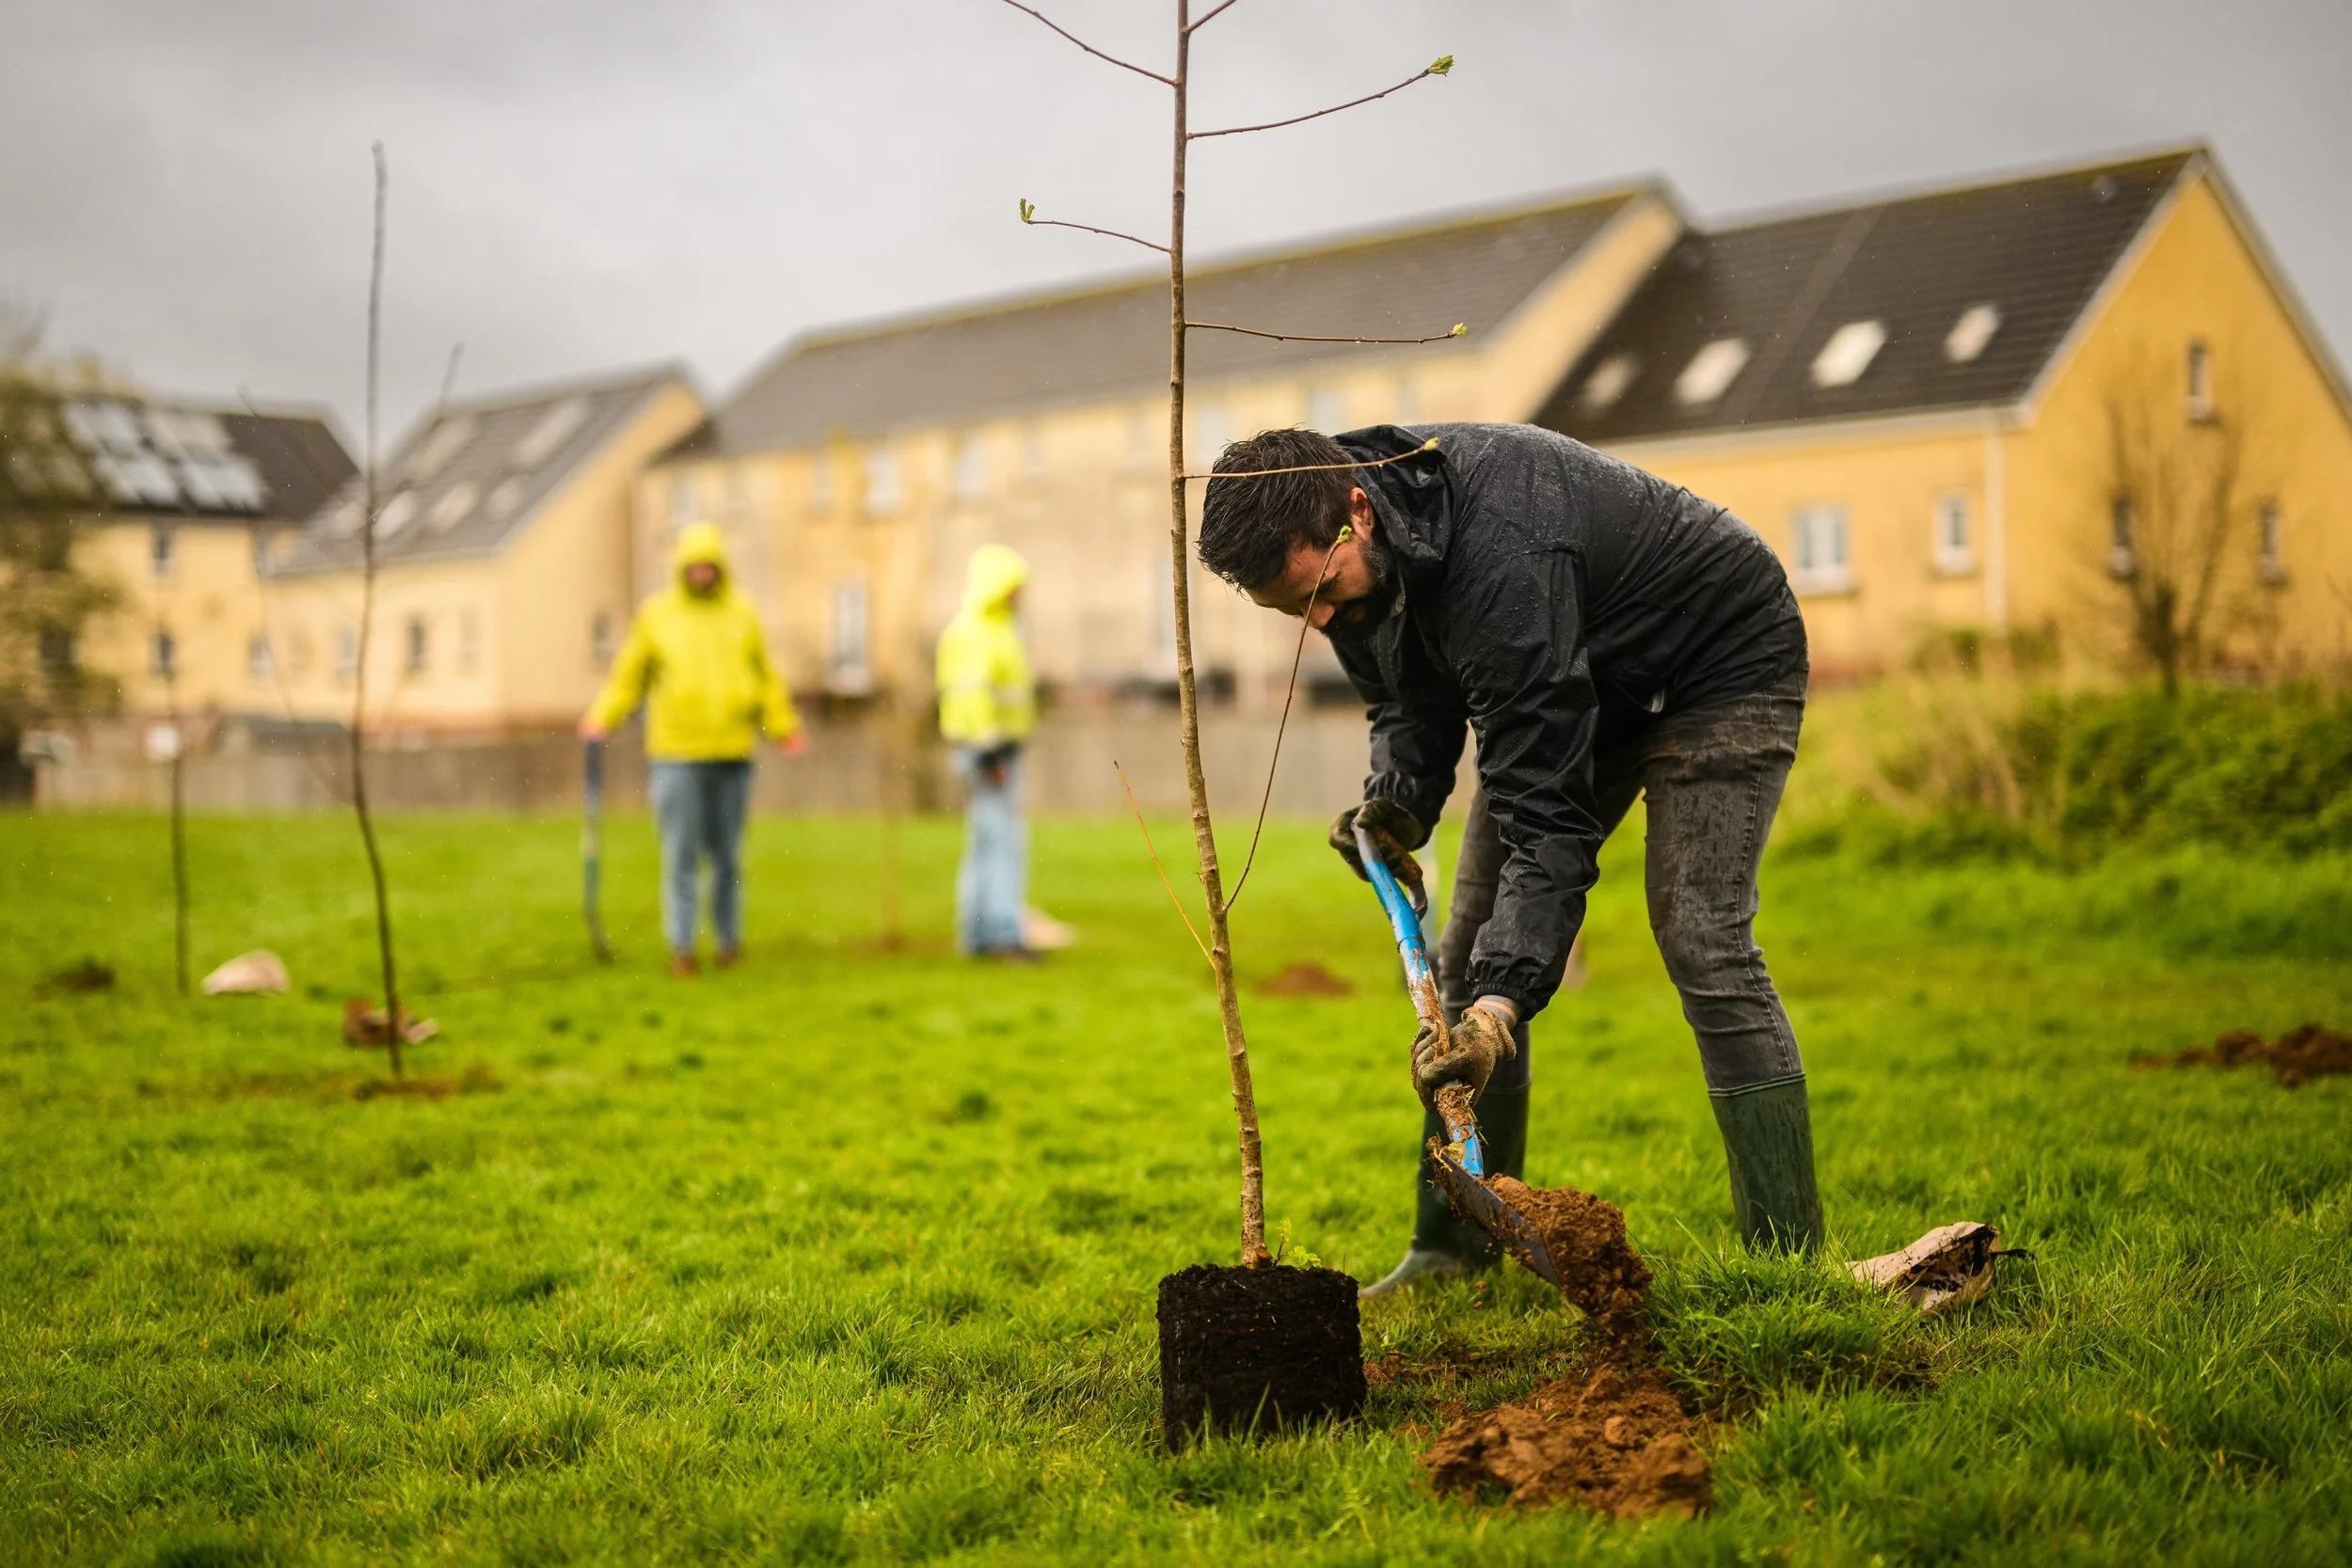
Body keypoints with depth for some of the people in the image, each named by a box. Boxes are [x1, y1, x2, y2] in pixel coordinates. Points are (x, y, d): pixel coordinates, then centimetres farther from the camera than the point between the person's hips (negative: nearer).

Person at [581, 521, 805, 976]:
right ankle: (681, 947, -2)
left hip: (732, 751, 2)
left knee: (727, 853, 8)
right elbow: (629, 676, 7)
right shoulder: (656, 614, 4)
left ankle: (728, 939, 20)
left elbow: (764, 676, 16)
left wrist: (784, 727, 11)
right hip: (676, 754, -2)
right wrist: (601, 718, -6)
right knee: (681, 852, -6)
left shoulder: (741, 613, 9)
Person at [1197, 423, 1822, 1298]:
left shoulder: (1499, 560, -42)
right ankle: (1453, 1244, 8)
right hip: (1568, 682, 8)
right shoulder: (1338, 551, -16)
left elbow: (1546, 811, -42)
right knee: (1472, 950, 1)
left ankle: (1790, 1257, -16)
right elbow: (1410, 695, 1)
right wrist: (1399, 795, -21)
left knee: (1702, 944, -21)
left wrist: (1503, 1002, -49)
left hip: (1724, 664, -8)